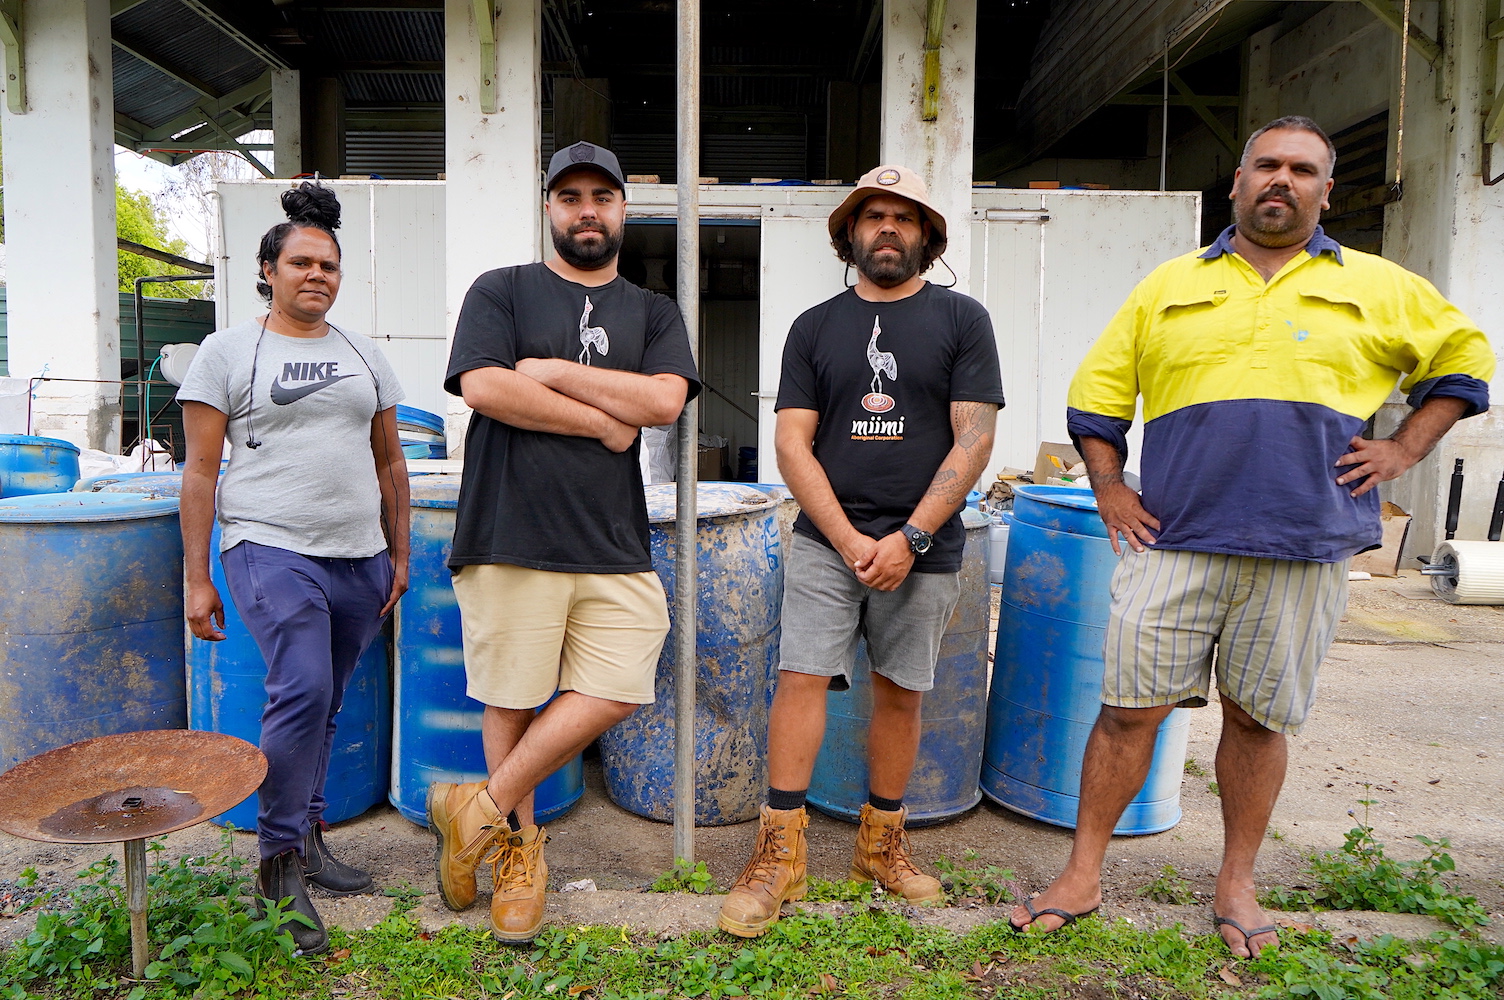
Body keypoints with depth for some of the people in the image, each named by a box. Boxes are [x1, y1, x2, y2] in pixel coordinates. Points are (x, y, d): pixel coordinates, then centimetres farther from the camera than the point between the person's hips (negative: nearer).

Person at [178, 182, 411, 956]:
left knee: (322, 705, 11)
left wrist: (399, 554, 13)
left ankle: (306, 839, 27)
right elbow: (200, 471, 0)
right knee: (302, 692, -19)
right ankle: (278, 866, -3)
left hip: (358, 558, 4)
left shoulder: (363, 355, 14)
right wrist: (197, 579, -4)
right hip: (271, 549, -4)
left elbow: (389, 463, 17)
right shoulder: (227, 350, 3)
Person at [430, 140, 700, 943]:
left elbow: (664, 400, -3)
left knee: (616, 691, -2)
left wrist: (553, 371, -5)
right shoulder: (501, 291, 7)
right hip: (510, 537, -2)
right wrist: (604, 422, -6)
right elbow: (483, 387, -9)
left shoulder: (654, 312, 15)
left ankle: (482, 810, 15)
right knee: (510, 699, 4)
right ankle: (518, 850, 24)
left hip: (614, 545, 3)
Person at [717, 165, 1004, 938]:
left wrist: (909, 539, -11)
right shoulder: (815, 327, 9)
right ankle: (779, 856, 3)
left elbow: (973, 440, -3)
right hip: (826, 540, 1)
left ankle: (881, 845, 25)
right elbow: (792, 444, 2)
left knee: (900, 693, 8)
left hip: (922, 547, 0)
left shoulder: (961, 320, 5)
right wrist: (850, 540, -9)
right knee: (800, 679, -7)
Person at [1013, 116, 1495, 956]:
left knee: (1258, 719, 9)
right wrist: (1109, 488, 4)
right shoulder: (1170, 285, 11)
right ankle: (1083, 875, 12)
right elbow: (1096, 390, 13)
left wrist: (1404, 450, 7)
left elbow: (1464, 356, 20)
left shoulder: (1377, 286, 12)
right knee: (1129, 709, 0)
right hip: (1174, 543, 0)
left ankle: (1237, 885, 26)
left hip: (1305, 549, 1)